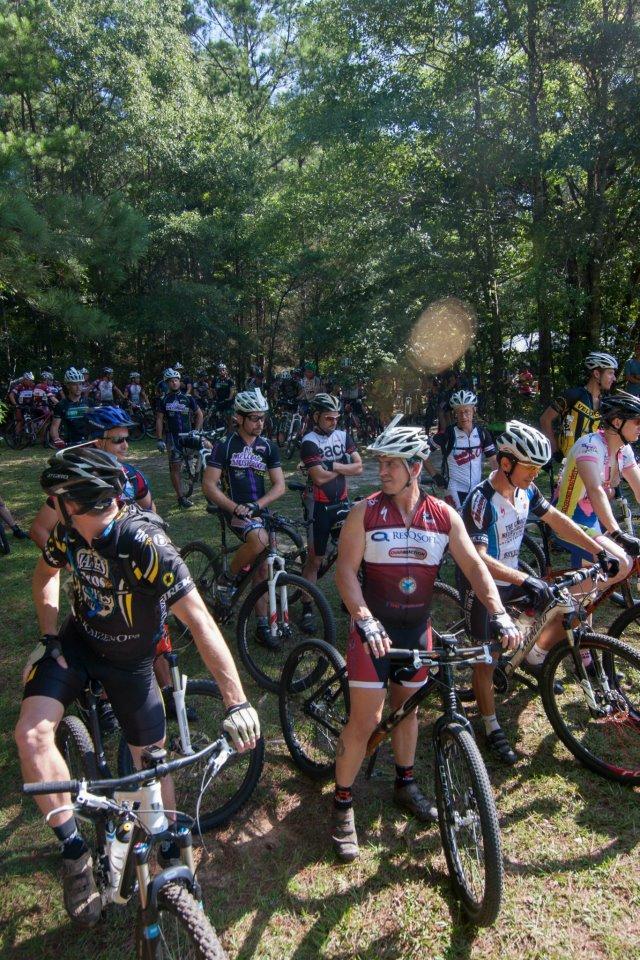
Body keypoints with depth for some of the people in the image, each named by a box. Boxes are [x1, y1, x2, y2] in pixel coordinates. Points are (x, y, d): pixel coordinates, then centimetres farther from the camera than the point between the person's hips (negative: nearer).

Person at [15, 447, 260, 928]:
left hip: (130, 659, -4)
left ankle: (171, 852, 36)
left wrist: (237, 702, -43)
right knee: (31, 734, -18)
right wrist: (49, 637, -4)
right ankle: (75, 849, 0)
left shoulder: (145, 542, -35)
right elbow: (46, 573, 8)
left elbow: (199, 619, -39)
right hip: (77, 641, 4)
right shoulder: (69, 529, -17)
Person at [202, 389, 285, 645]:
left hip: (258, 511, 5)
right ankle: (228, 578, -8)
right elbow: (209, 485, -9)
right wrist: (235, 507, -23)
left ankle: (262, 624, 16)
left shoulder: (268, 447, 5)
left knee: (263, 567, 4)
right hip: (233, 510, -5)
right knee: (260, 539, -33)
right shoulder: (224, 445, -7)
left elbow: (279, 485, 1)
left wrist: (255, 505, -16)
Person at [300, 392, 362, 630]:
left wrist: (333, 465, -16)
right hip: (320, 505, -5)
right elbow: (320, 477, -22)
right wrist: (343, 467, -8)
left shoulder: (343, 436, 5)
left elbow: (358, 467, -3)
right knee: (315, 559, 1)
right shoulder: (309, 442, -12)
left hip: (342, 502, 5)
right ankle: (307, 608, 10)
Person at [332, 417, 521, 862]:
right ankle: (343, 805, 15)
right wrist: (365, 620, -27)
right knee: (364, 721, -2)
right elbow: (346, 569, -15)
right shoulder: (366, 511, -12)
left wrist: (500, 614, -18)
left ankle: (405, 782, 41)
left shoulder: (444, 515, -4)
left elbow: (474, 565, -6)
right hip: (374, 627, -3)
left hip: (418, 627, 3)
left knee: (408, 706, 19)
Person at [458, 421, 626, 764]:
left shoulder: (526, 490, -7)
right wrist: (525, 580, -47)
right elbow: (477, 558, -37)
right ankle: (491, 728, 23)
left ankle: (534, 658, 26)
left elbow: (557, 520, 3)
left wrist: (600, 551, -3)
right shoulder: (481, 501, -29)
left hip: (513, 578, 7)